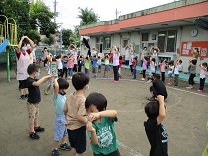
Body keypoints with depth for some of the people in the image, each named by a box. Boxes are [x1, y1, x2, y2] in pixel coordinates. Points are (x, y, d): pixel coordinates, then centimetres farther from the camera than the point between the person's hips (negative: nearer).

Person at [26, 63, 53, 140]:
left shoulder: (34, 79, 4)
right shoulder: (29, 80, -24)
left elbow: (42, 82, 19)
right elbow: (37, 83, -44)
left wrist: (48, 77, 3)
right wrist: (44, 77, -33)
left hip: (36, 101, 9)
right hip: (31, 103, -9)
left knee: (36, 115, 24)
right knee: (31, 117, 3)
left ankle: (36, 127, 42)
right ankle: (32, 132, 14)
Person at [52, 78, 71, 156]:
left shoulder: (64, 95, -2)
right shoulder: (56, 96, -23)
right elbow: (56, 86, -43)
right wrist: (55, 80, -25)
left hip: (67, 117, 8)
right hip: (60, 118, -8)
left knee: (65, 132, 27)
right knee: (58, 136, 9)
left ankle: (63, 144, 50)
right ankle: (54, 149, 30)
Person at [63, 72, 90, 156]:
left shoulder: (69, 97, -3)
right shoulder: (83, 100, -25)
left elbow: (65, 111, 8)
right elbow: (79, 117, -30)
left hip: (70, 127, 7)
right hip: (78, 128, -7)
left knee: (73, 147, 26)